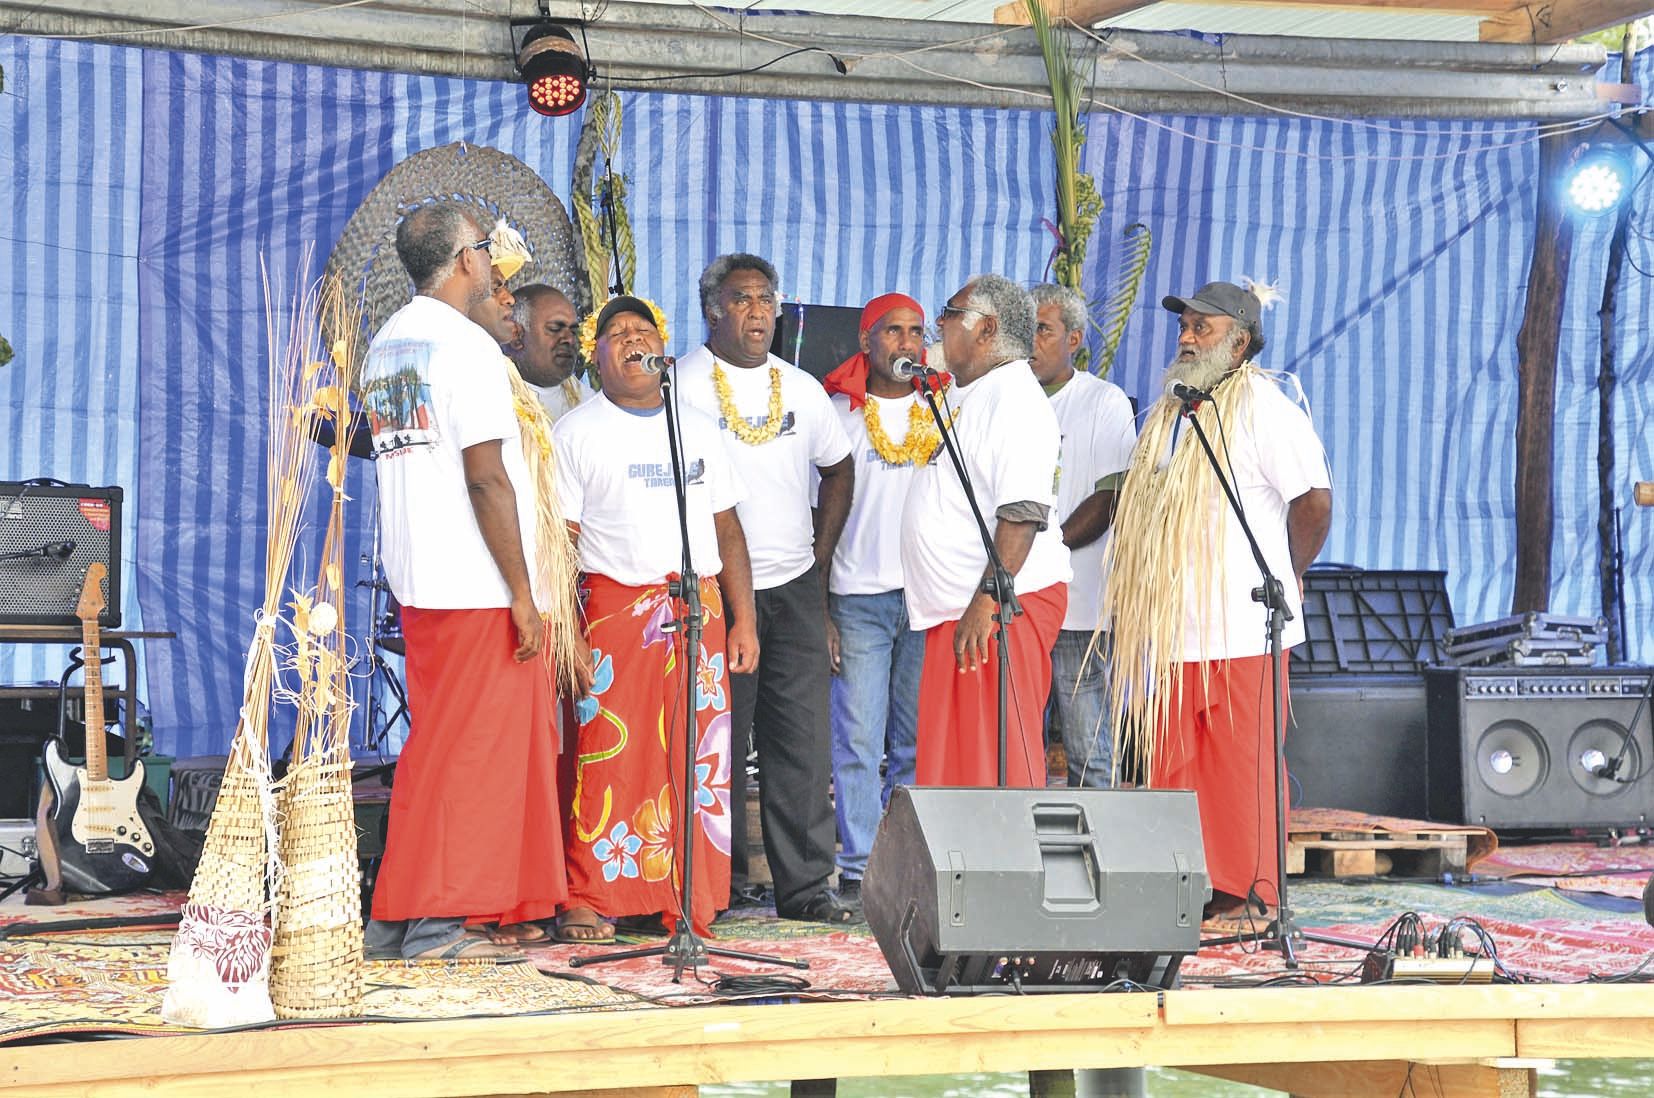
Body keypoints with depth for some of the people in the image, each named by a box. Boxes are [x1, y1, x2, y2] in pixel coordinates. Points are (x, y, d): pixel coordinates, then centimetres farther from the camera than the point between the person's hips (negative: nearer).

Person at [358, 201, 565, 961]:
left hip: (417, 583, 9)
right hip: (478, 586, -9)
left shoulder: (386, 344, 15)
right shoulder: (465, 345, -12)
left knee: (439, 748, 13)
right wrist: (522, 594, -16)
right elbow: (487, 478, -17)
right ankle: (432, 922, -3)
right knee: (469, 751, -4)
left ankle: (399, 922, 14)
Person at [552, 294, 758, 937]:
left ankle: (689, 902, 7)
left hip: (699, 612, 4)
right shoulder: (576, 434, 4)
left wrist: (743, 619, 10)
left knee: (698, 758, 1)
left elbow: (727, 530, 18)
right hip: (614, 611, -4)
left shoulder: (699, 430, 17)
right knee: (605, 754, -8)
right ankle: (585, 900, -2)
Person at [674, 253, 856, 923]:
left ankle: (806, 885, 4)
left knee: (803, 739, 1)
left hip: (794, 590, 4)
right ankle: (719, 881, 7)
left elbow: (838, 469, 24)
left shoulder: (801, 389, 13)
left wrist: (820, 560, 15)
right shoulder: (682, 384, -3)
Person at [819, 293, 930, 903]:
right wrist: (819, 609, -2)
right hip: (858, 597, -2)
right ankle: (859, 867, 1)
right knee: (859, 739, -4)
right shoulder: (838, 413, 5)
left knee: (918, 740, 3)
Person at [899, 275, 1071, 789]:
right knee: (952, 760, 11)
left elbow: (1022, 513, -23)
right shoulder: (962, 395, 18)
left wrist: (987, 601, -28)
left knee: (999, 761, -9)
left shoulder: (1015, 398, -13)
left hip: (1002, 609, -10)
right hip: (954, 611, 10)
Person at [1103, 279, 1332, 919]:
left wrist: (1283, 579, -3)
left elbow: (1315, 499, -15)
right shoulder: (1172, 411, 18)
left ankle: (1248, 899, 1)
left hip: (1239, 633, -8)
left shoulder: (1262, 406, -8)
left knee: (1241, 771, -4)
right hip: (1172, 633, 8)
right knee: (1171, 770, 8)